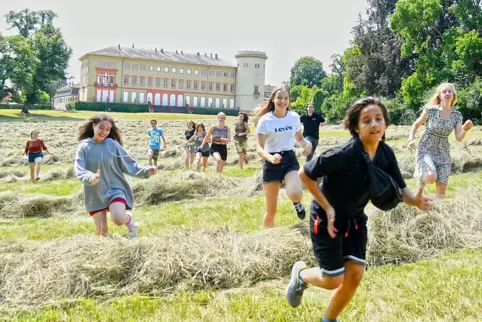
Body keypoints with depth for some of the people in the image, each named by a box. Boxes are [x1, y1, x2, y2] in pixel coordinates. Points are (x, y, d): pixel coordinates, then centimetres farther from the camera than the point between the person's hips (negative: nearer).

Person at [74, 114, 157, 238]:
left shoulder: (113, 145, -5)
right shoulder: (84, 147, -5)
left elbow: (129, 163, -1)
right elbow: (79, 170, -15)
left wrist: (146, 170, -16)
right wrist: (90, 177, -37)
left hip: (115, 189, -1)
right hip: (95, 194, 1)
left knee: (119, 219, -25)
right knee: (101, 231, 2)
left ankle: (129, 219, 11)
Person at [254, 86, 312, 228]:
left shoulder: (294, 117, 0)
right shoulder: (265, 120, -9)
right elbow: (259, 148, -12)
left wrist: (307, 144, -8)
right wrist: (271, 158, -34)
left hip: (290, 160, 1)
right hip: (271, 163, -1)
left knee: (296, 194, -29)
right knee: (271, 210, 0)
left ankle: (297, 202, 11)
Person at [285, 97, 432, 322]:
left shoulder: (386, 154, -9)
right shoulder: (346, 153, -30)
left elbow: (399, 189, -5)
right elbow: (305, 174, -23)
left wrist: (416, 200, -27)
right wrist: (328, 208, -23)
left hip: (355, 219, 6)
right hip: (327, 219, -6)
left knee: (354, 276, 6)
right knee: (333, 281, -1)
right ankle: (300, 274, 34)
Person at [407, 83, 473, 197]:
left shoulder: (457, 115, -1)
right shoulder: (430, 110, -10)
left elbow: (459, 138, -4)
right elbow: (416, 125, 3)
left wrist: (465, 129, -24)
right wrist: (411, 139, -12)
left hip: (443, 153, 3)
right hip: (426, 149, -3)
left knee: (441, 190, 0)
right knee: (431, 178, -28)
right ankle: (421, 177, 7)